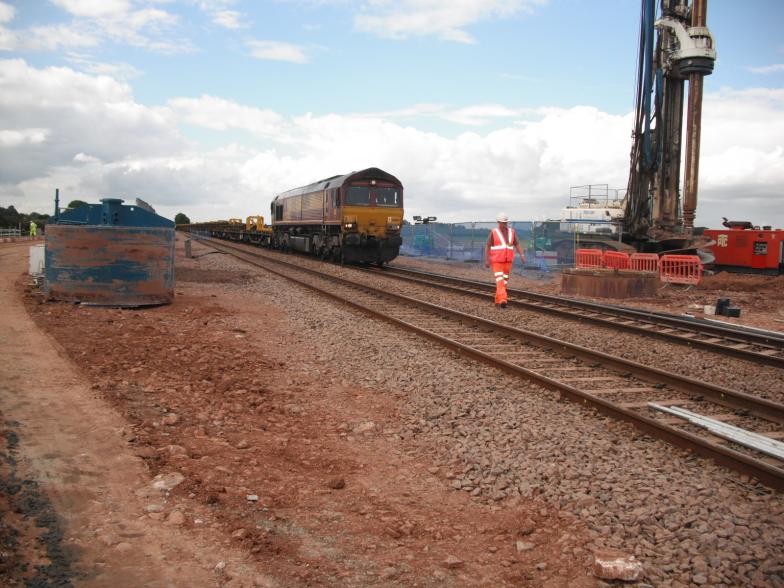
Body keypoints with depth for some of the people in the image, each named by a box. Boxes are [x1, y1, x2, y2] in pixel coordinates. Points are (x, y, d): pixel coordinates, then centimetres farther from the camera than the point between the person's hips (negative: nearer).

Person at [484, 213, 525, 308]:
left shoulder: (512, 232, 4)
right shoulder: (493, 232, -7)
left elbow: (517, 245, 3)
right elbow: (487, 246, -6)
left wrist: (522, 255, -12)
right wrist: (486, 260, -13)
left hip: (507, 260, 4)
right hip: (496, 260, -4)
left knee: (504, 281, 8)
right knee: (499, 281, -16)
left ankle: (498, 300, 21)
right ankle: (503, 300, -27)